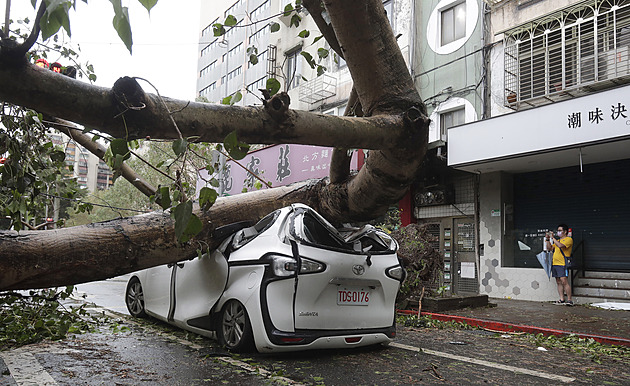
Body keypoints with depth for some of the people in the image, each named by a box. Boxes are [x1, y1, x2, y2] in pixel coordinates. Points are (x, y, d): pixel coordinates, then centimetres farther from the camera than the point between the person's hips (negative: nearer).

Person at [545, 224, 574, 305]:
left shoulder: (568, 239, -3)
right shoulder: (557, 240, 23)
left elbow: (560, 246, -19)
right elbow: (550, 248, 20)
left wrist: (553, 238, -13)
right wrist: (548, 240, 11)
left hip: (562, 264, -8)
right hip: (555, 264, 8)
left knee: (564, 281, -13)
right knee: (559, 282, 6)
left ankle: (569, 300, -9)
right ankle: (562, 300, 9)